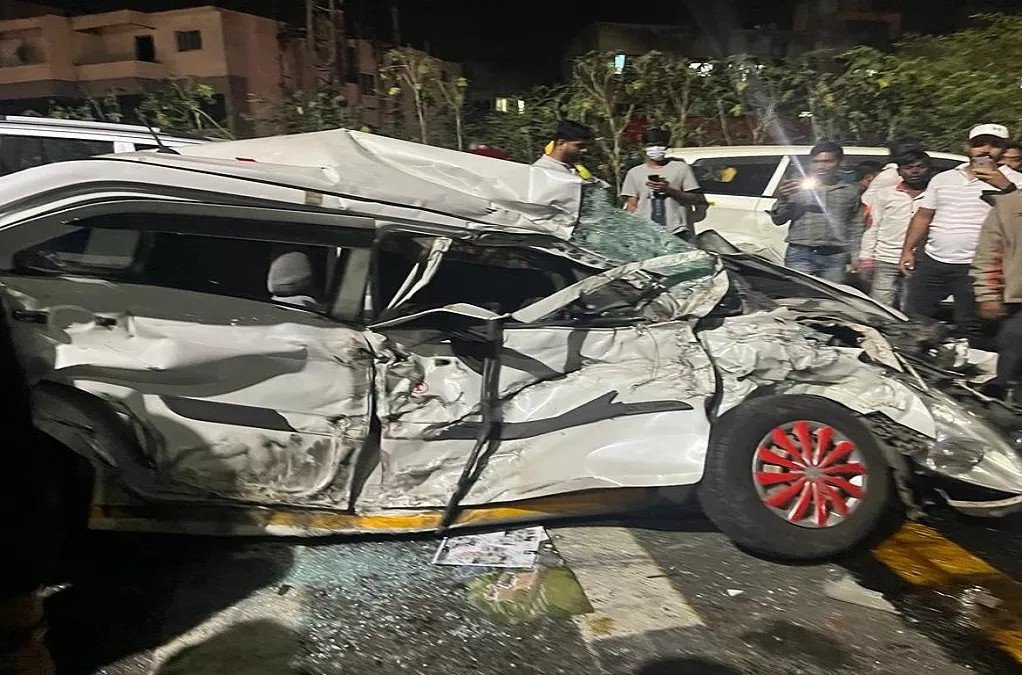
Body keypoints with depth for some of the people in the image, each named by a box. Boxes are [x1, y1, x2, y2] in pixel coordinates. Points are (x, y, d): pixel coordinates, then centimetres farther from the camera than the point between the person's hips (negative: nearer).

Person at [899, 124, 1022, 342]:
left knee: (970, 331, 1)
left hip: (976, 268, -4)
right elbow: (923, 216, 15)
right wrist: (908, 250, 8)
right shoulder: (943, 178, 13)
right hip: (931, 262, 4)